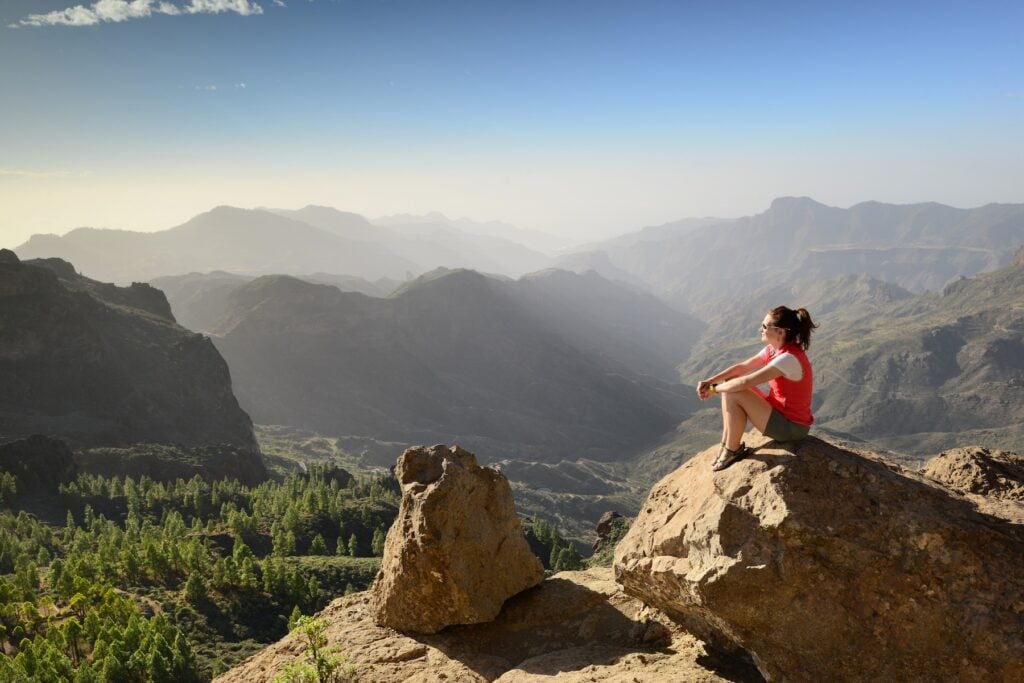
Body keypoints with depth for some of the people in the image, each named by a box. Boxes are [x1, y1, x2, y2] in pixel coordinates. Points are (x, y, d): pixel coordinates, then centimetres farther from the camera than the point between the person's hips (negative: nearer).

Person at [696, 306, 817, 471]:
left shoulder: (788, 358, -28)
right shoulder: (773, 349, 1)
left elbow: (746, 382, -30)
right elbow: (742, 367, 3)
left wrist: (714, 389, -17)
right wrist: (710, 381, -8)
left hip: (791, 427, -9)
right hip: (780, 412, 9)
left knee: (733, 395, -20)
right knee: (730, 386, 3)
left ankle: (732, 450, -3)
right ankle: (726, 444, 6)